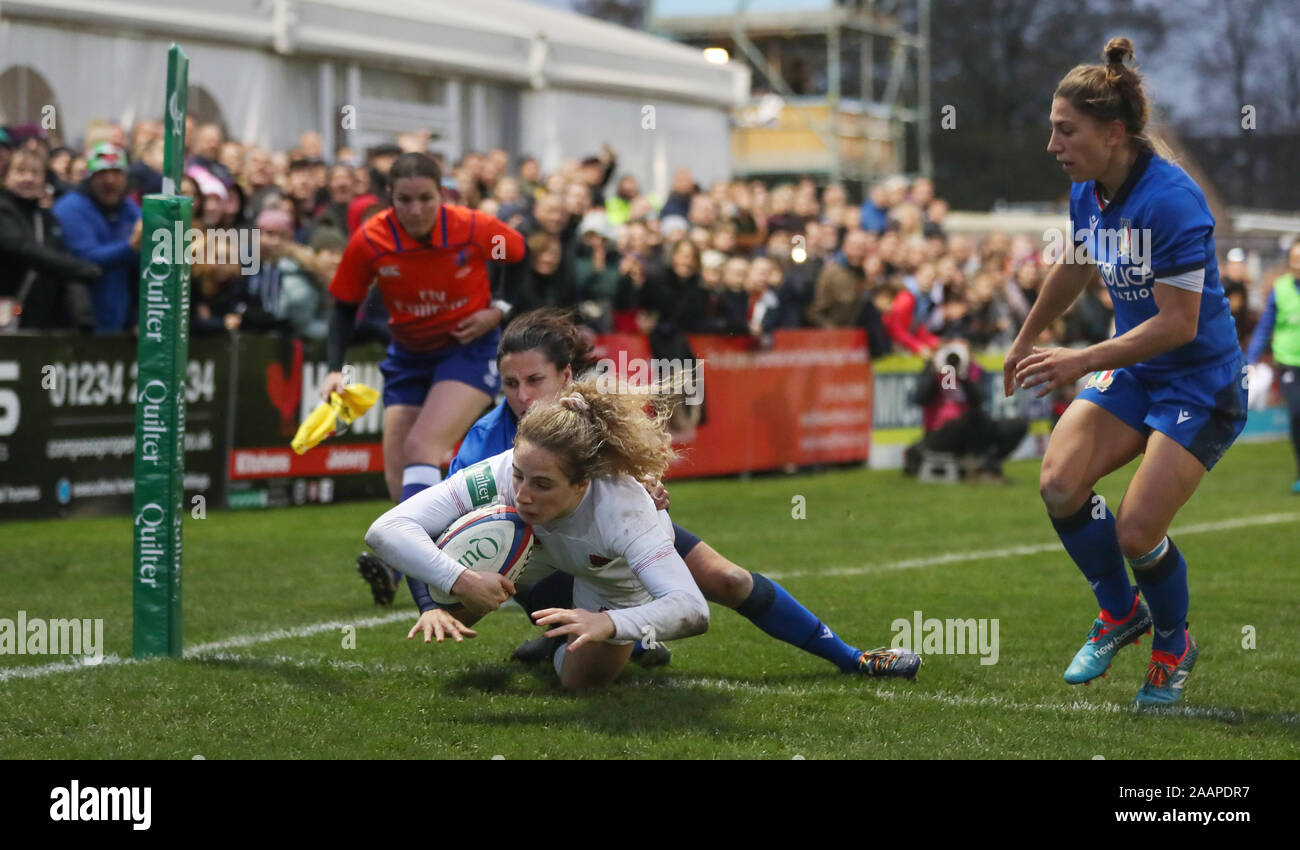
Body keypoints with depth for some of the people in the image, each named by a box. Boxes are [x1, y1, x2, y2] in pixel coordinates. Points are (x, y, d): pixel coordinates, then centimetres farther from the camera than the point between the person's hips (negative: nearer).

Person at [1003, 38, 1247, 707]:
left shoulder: (1171, 200, -26)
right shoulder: (1086, 192, -2)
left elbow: (1177, 324, -26)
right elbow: (1073, 269, 20)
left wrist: (1080, 362, -25)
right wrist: (1026, 341, 31)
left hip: (1201, 382, -7)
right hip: (1133, 370, 7)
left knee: (1136, 533, -13)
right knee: (1058, 484, -12)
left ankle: (1173, 647, 19)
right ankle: (1120, 613, 13)